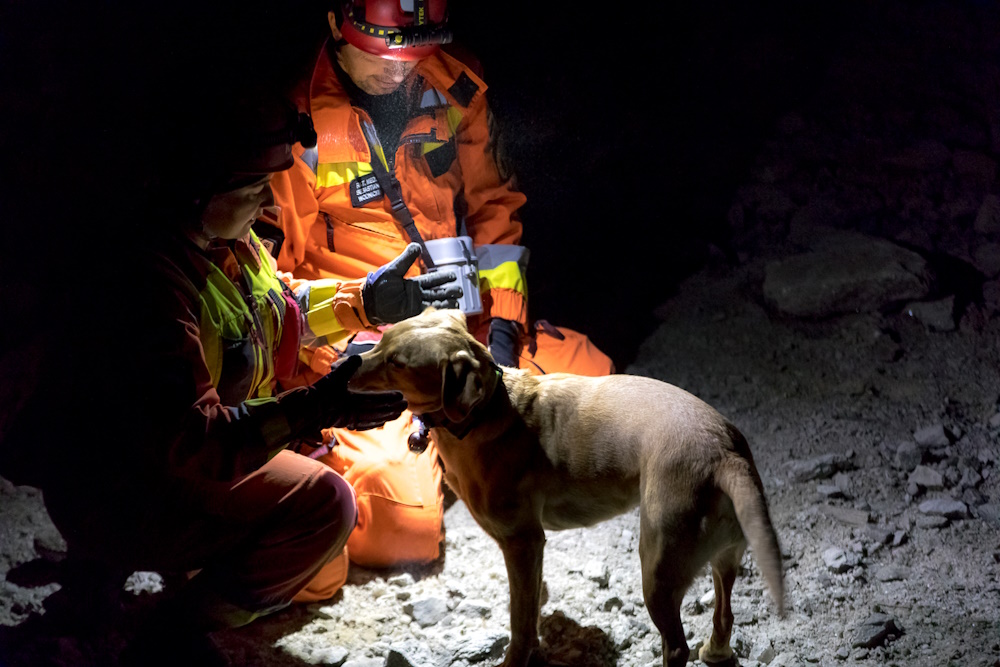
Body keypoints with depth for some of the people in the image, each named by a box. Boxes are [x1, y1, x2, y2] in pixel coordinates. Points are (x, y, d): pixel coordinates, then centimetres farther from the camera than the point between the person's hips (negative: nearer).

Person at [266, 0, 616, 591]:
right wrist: (362, 302, -23)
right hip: (357, 339, -6)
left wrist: (503, 319, 0)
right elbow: (276, 273, -8)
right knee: (399, 528, -23)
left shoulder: (455, 89, 1)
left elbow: (491, 205, 12)